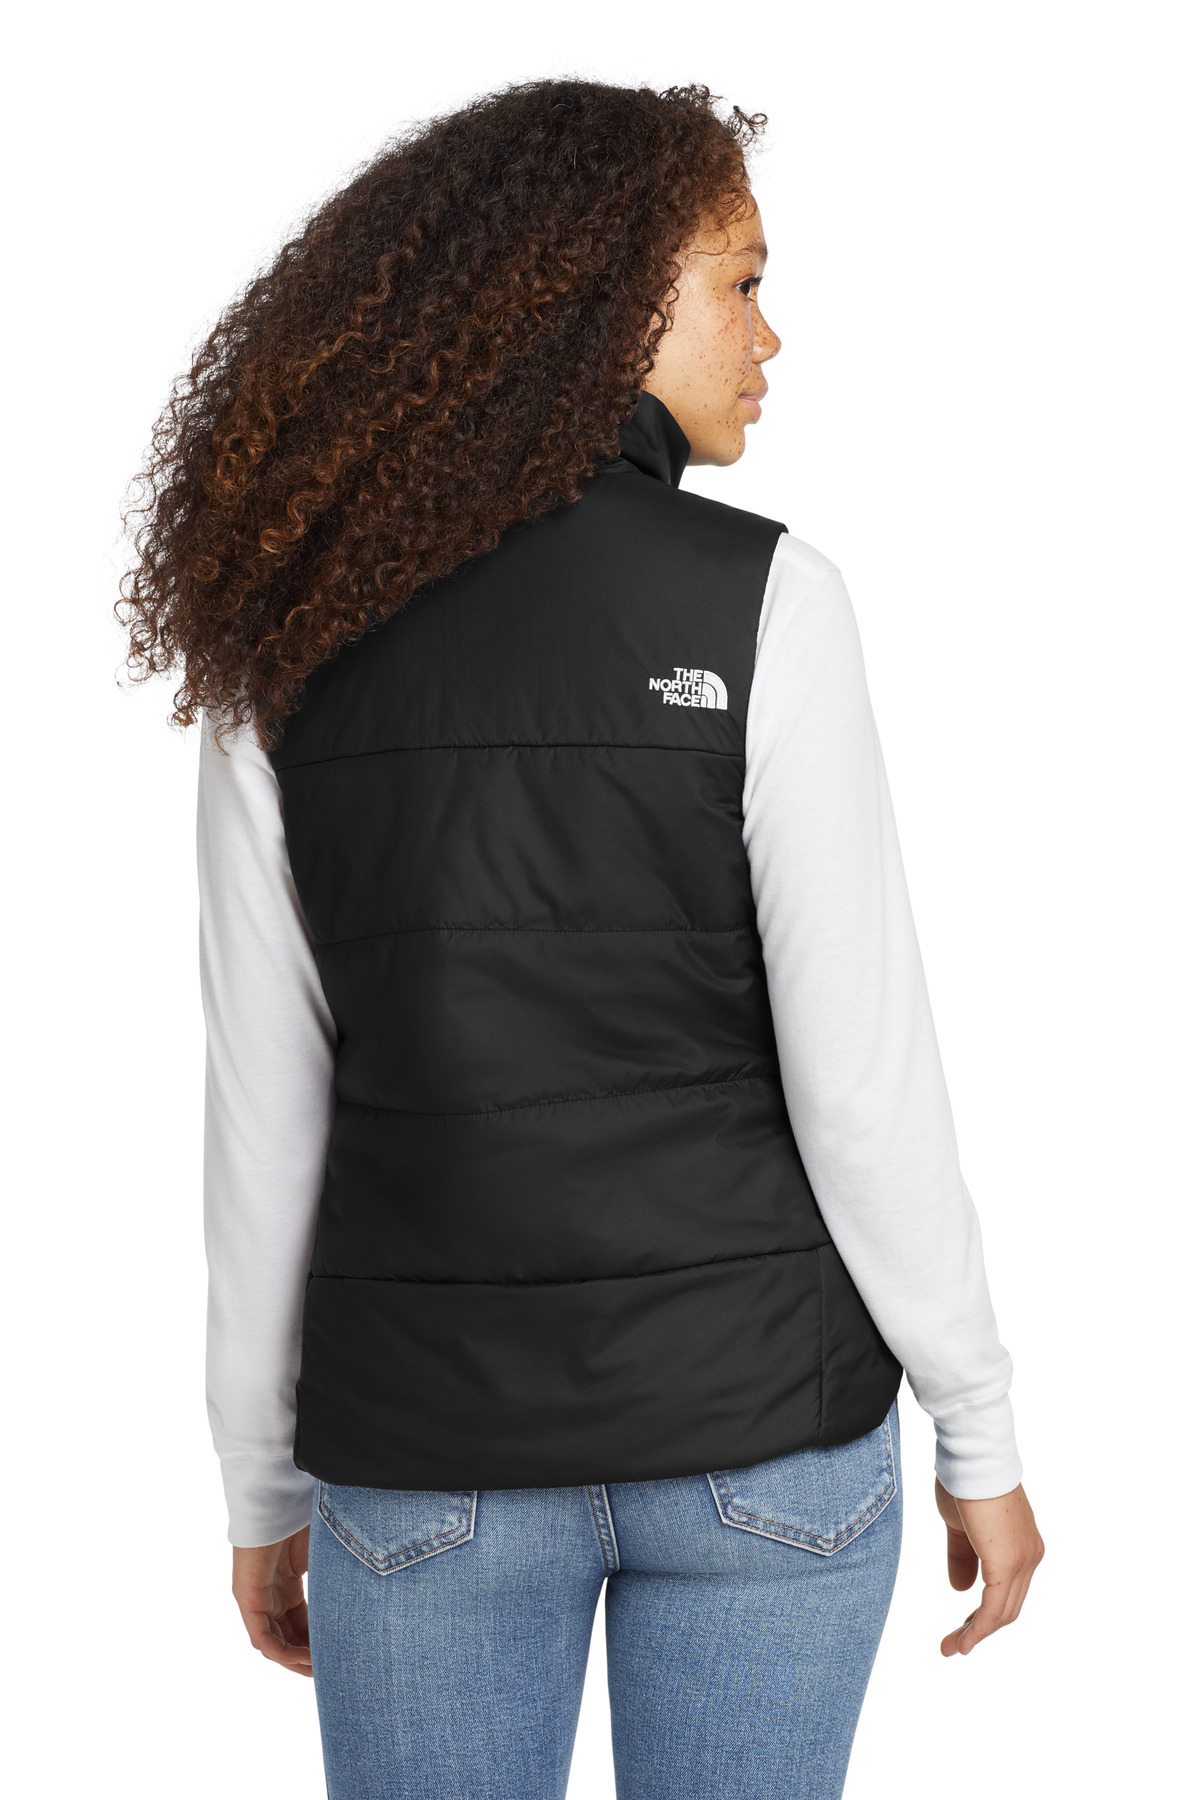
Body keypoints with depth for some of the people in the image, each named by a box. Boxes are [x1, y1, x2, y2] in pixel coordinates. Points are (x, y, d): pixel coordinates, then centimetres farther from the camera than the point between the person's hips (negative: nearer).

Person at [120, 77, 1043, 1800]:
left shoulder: (291, 633, -2)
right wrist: (979, 1430, 0)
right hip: (758, 1421, -2)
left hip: (431, 1441, 2)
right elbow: (861, 1065, -12)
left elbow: (263, 1105, 0)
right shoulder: (760, 601, -11)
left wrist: (263, 1482, 10)